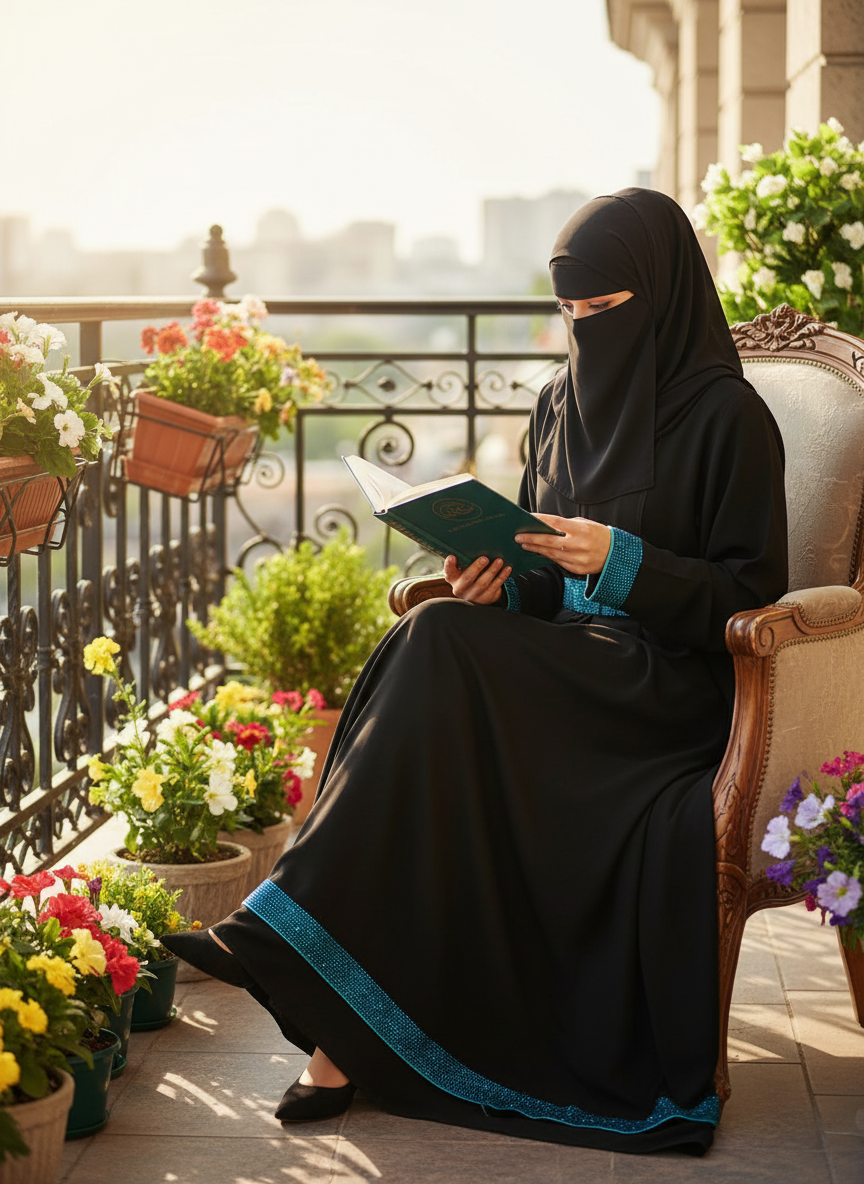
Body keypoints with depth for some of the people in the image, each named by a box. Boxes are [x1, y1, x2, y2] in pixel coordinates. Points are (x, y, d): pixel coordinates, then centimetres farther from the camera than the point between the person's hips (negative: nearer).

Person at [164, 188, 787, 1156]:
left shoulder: (726, 414, -6)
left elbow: (752, 593, -7)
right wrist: (501, 578, -5)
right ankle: (348, 1031, -27)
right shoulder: (561, 404, 14)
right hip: (566, 668, 6)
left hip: (673, 686, -6)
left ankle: (281, 926, -31)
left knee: (438, 648, -29)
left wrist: (623, 559, -20)